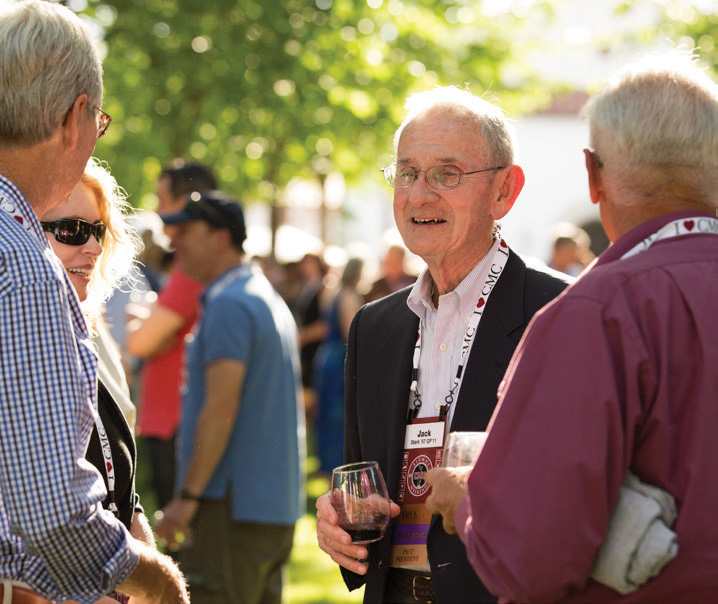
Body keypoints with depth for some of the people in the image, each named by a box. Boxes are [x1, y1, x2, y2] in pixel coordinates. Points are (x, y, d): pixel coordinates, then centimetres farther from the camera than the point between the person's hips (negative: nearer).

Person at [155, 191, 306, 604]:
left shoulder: (228, 305, -12)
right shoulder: (270, 299, 19)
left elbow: (221, 408, -20)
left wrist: (188, 496, -18)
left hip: (233, 505, -10)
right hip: (278, 504, 10)